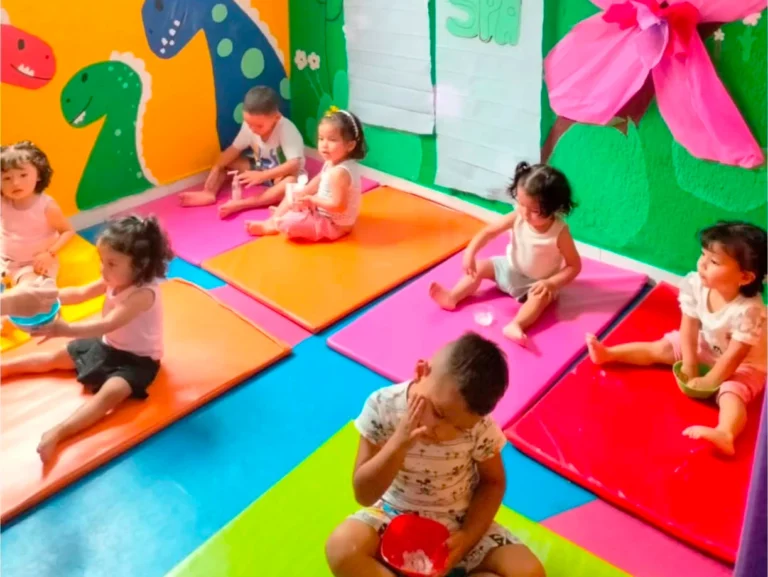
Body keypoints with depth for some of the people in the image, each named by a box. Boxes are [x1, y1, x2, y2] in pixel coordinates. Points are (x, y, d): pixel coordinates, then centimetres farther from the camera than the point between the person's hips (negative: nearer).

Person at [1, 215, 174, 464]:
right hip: (109, 345, 9)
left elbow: (108, 324, -41)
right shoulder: (115, 278, -6)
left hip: (137, 359, -9)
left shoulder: (144, 294, -33)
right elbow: (80, 293, 2)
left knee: (109, 393, -34)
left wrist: (65, 329, -49)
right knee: (55, 356, 16)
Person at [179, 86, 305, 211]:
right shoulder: (249, 126, -13)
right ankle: (209, 193, -22)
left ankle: (241, 204, -46)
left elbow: (294, 164, -39)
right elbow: (234, 150, -8)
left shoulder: (287, 130, -29)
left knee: (292, 182, -40)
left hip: (284, 174, -6)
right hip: (261, 167, 6)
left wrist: (262, 176, -46)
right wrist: (216, 169, -23)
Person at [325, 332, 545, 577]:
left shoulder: (480, 427, -19)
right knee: (342, 549, -30)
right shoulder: (383, 407, -22)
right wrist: (398, 444, -34)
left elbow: (493, 482, 0)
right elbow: (364, 495, -19)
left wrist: (468, 536, -15)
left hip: (459, 521, 2)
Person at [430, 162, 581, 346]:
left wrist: (551, 283, -33)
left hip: (537, 283, -5)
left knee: (541, 297, -35)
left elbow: (575, 265, -21)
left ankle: (516, 325, -53)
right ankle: (452, 297, -13)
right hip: (510, 269, 5)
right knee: (479, 267, -5)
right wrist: (470, 253, -31)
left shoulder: (560, 232, -28)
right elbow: (489, 231, -16)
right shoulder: (518, 217, -18)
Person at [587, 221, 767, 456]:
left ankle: (724, 435, -57)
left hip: (744, 365, -6)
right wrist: (689, 366, -14)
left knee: (732, 392, -32)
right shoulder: (695, 285, -22)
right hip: (704, 345, 7)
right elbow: (689, 329, -15)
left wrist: (706, 382, -23)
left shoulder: (748, 311, -38)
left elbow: (733, 357, -31)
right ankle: (608, 354, 4)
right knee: (660, 348, 0)